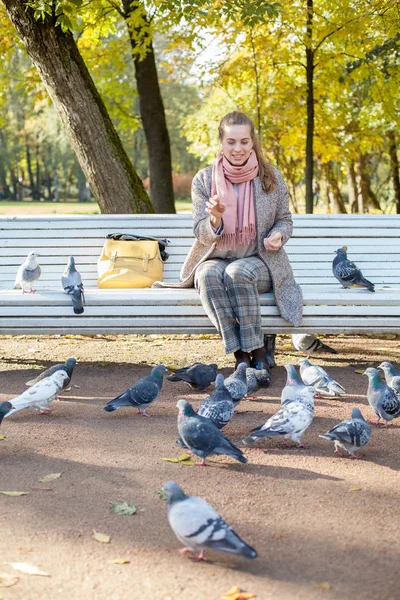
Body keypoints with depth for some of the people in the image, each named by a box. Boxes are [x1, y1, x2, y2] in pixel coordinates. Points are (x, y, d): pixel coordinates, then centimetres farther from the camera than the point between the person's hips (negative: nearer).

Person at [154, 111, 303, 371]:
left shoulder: (270, 177, 1)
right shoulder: (204, 179, 0)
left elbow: (285, 221, 11)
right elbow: (201, 234, -2)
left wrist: (278, 236, -13)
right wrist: (215, 219, -25)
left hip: (258, 261, -1)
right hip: (215, 259, 1)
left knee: (238, 272, -35)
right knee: (209, 275, -34)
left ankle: (258, 352, -27)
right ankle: (241, 355, -32)